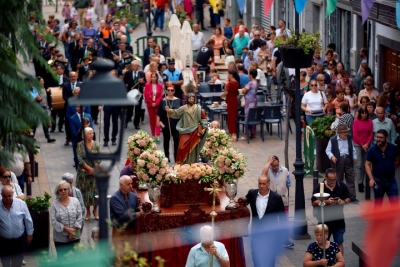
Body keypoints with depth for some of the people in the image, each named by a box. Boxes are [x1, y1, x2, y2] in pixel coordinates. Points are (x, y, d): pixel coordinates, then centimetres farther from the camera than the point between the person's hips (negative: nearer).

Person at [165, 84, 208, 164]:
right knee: (183, 148, -9)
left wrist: (204, 128, -7)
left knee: (193, 149, 4)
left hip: (195, 132, 0)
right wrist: (169, 111, -24)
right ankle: (183, 163, -1)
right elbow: (176, 113, -5)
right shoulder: (183, 108, 3)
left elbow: (203, 119, 2)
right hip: (185, 131, 0)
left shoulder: (198, 108, 1)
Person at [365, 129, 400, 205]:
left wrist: (391, 170, 7)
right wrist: (371, 179, -20)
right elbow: (367, 165, -10)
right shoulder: (372, 149, -12)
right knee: (378, 202, 12)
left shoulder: (393, 148, -8)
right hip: (378, 180, -1)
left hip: (391, 180, 1)